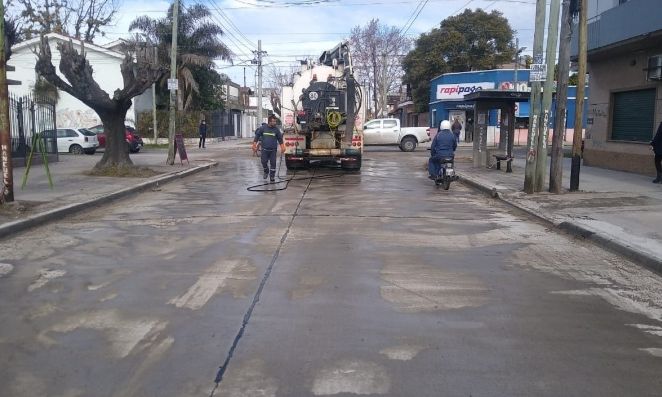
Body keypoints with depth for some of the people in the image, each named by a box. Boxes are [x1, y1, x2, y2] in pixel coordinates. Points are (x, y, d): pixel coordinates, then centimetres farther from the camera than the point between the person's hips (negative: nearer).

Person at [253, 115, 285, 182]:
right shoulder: (263, 128, -1)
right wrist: (254, 145, 1)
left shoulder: (276, 129, 1)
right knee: (264, 162, 1)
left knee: (273, 163, 0)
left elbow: (280, 139, 8)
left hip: (273, 150, 0)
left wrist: (282, 147, 3)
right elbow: (257, 136, 6)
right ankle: (266, 172, 30)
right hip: (264, 149, 0)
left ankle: (272, 177, 9)